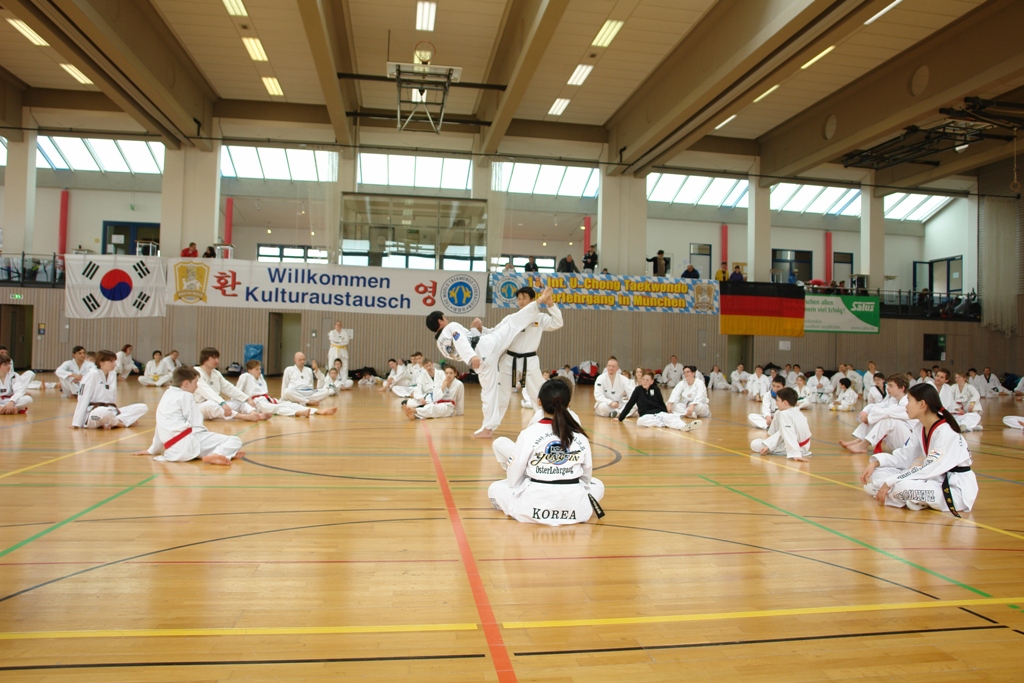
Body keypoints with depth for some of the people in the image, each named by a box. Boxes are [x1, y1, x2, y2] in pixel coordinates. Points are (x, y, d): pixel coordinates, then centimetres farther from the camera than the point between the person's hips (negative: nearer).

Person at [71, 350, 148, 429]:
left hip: (110, 411, 8)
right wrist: (76, 423, -14)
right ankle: (120, 422, -11)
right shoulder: (92, 375, -9)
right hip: (94, 414, -8)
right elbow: (83, 399, -12)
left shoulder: (113, 374, 10)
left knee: (143, 407, -6)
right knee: (103, 412, -44)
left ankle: (111, 423, -20)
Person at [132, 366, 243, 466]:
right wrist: (208, 435, 9)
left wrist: (153, 450, 38)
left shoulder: (166, 396, 23)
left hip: (173, 449, 8)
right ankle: (218, 455, -41)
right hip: (188, 444, -8)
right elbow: (196, 424, -5)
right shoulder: (186, 396, -1)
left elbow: (161, 427, 29)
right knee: (235, 441, -14)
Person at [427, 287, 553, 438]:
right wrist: (473, 357, -33)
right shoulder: (452, 327, 1)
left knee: (489, 392, 13)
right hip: (489, 345, -5)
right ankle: (540, 301, 0)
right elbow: (462, 342, -18)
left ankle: (487, 428, 11)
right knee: (511, 322, 2)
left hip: (483, 359, 5)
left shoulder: (440, 344, 21)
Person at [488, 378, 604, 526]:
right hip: (576, 509, 3)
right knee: (597, 485, 33)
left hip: (533, 508, -2)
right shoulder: (580, 436, -1)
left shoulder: (528, 433, -10)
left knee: (494, 489, 22)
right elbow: (587, 475, 10)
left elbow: (513, 478, -1)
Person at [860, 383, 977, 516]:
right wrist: (875, 462, -11)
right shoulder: (921, 428, 6)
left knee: (902, 486, -35)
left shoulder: (946, 432, -22)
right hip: (934, 479, 8)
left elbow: (929, 469, -27)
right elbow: (904, 456, 7)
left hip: (957, 489, -8)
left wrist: (889, 483, -28)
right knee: (878, 473, -4)